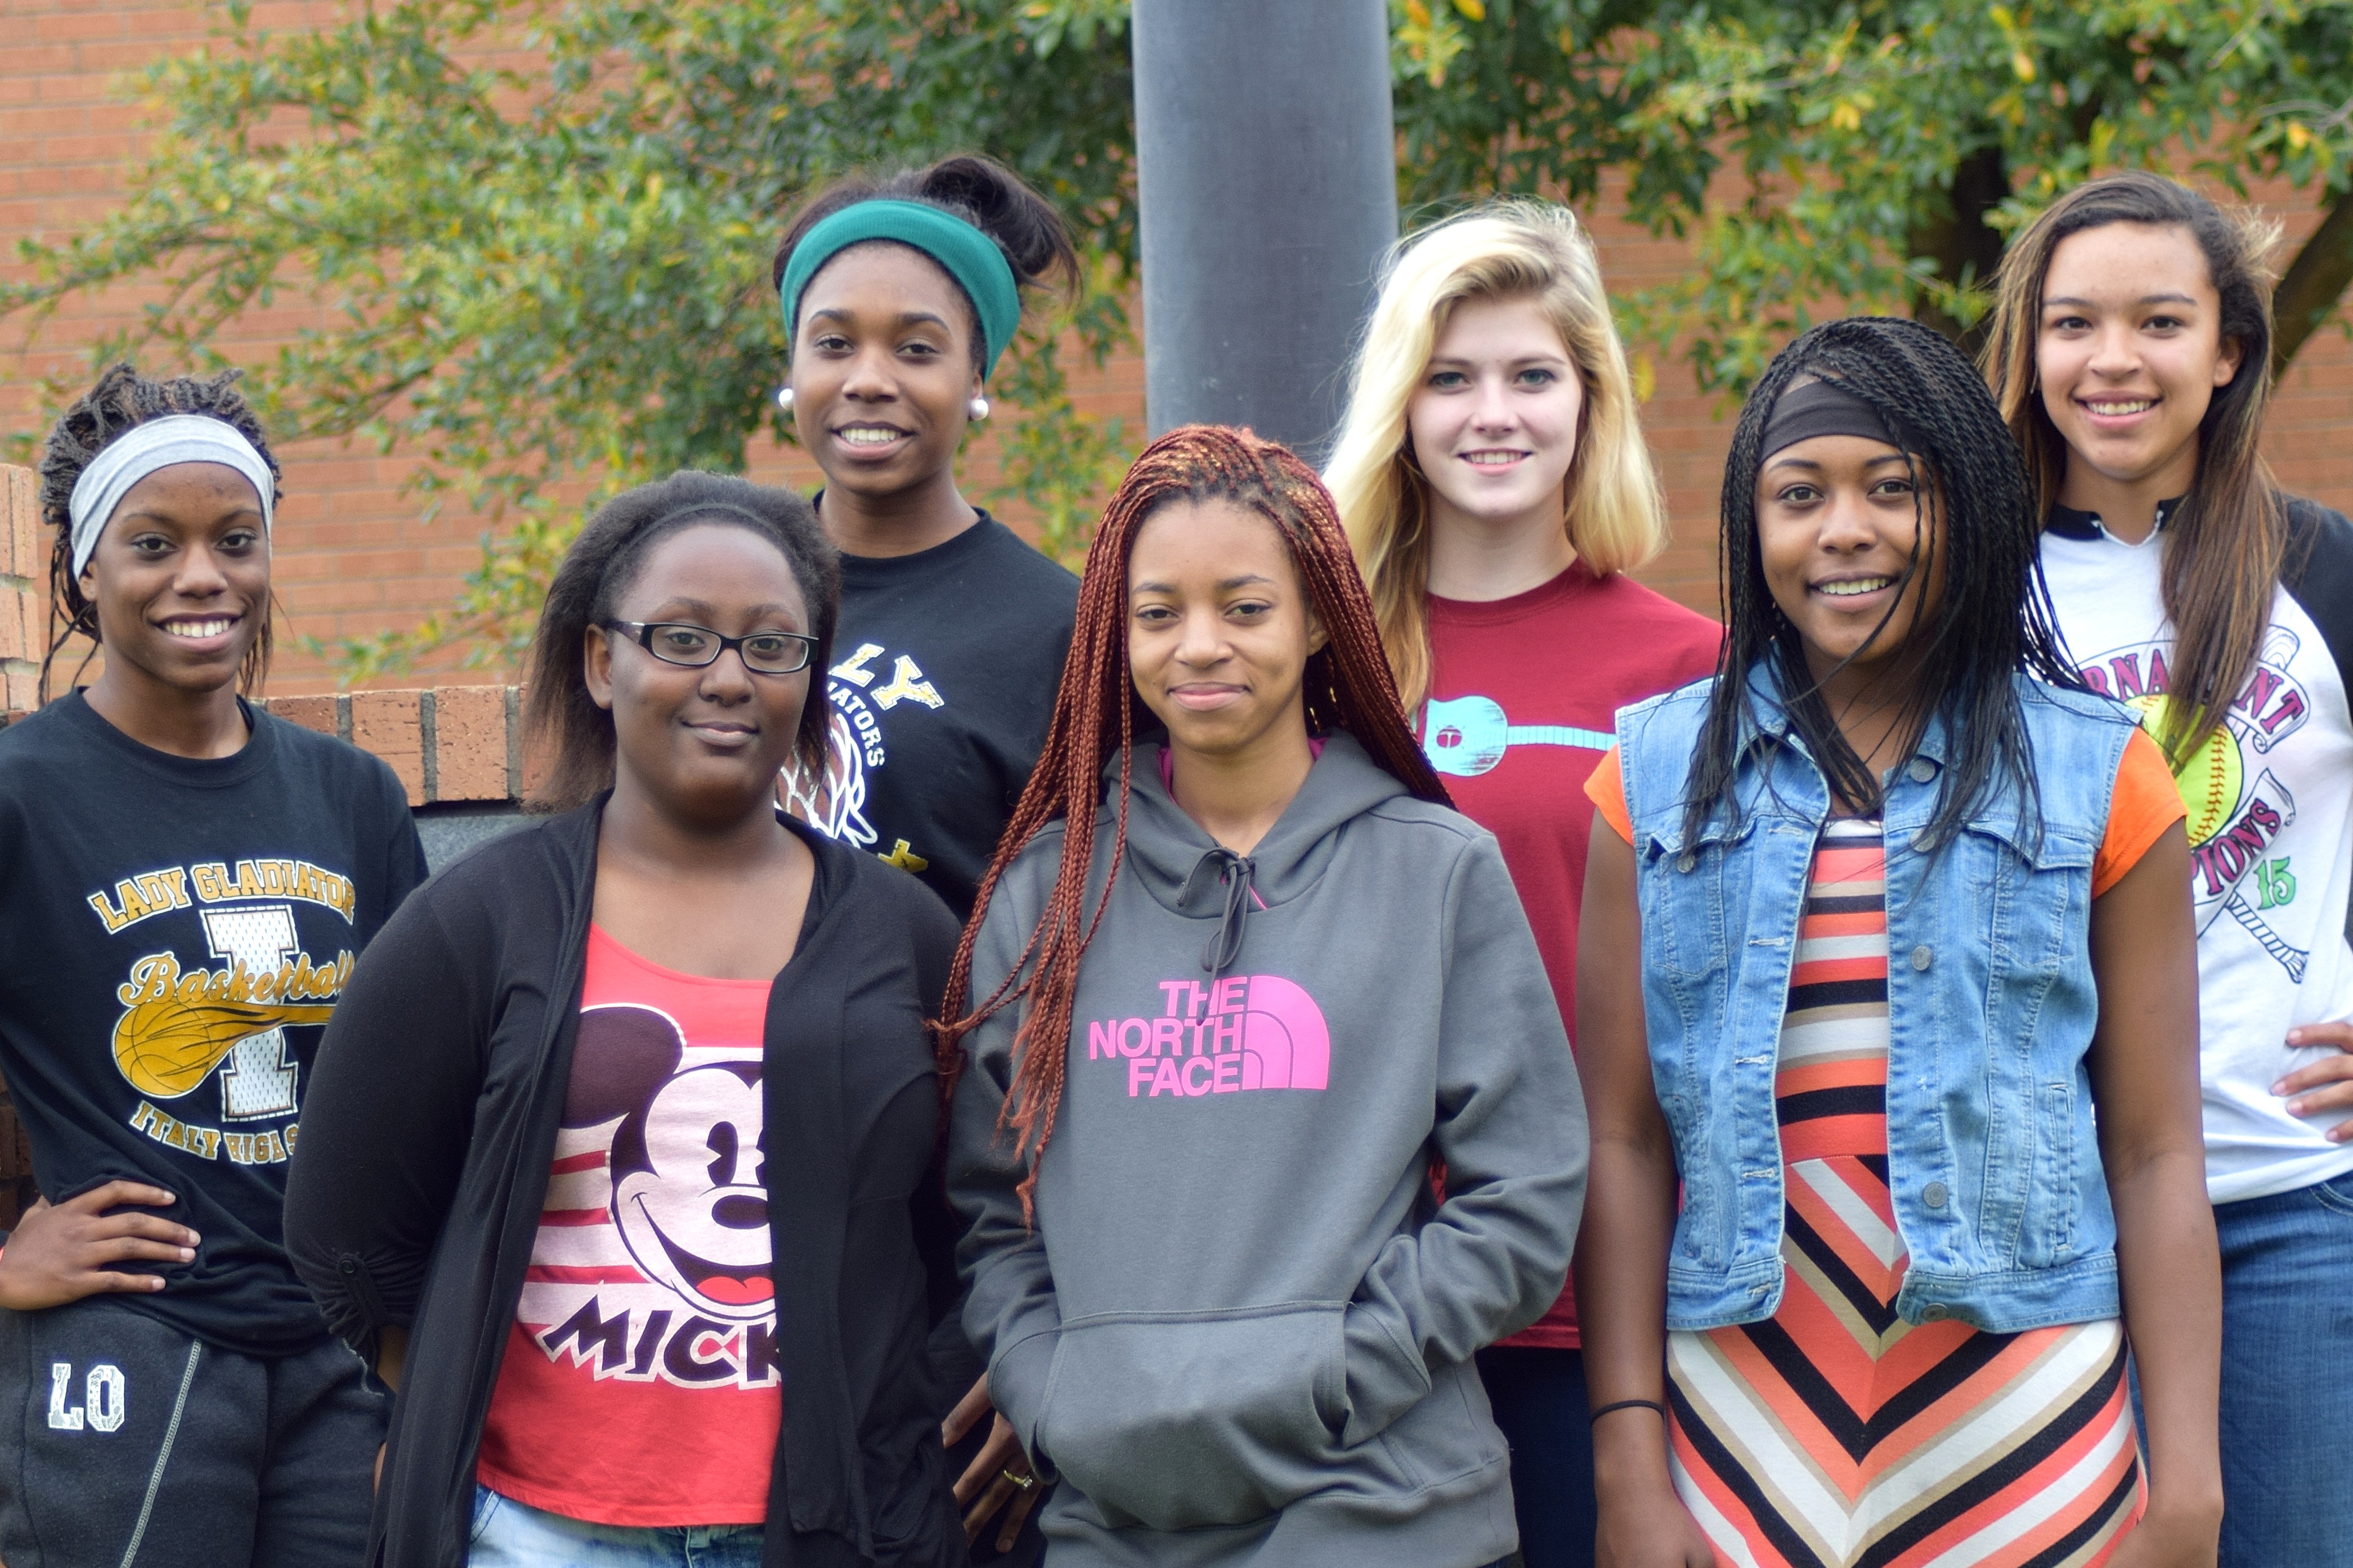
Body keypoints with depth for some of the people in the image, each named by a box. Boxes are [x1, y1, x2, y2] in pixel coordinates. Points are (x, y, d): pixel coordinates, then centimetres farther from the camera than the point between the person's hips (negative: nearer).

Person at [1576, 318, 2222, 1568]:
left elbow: (2158, 1157, 2)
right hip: (1743, 1418, 1)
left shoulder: (2096, 776, 5)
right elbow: (1621, 1138, 4)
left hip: (2026, 1443, 0)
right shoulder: (1660, 775, 7)